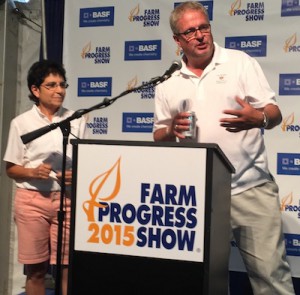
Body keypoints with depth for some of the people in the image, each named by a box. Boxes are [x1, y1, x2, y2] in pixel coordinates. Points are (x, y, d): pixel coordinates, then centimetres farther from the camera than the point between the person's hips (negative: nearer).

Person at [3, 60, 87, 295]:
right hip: (32, 199, 0)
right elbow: (11, 168, 5)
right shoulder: (21, 123, 3)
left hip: (67, 199, 1)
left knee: (68, 267, 1)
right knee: (35, 269, 8)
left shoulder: (76, 120, 6)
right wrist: (32, 172, -14)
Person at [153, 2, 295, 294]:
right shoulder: (167, 83, 8)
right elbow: (159, 136, 13)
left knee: (270, 268, -3)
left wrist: (257, 118, -25)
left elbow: (274, 113, -2)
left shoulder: (240, 62, 2)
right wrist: (171, 131, -10)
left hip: (251, 188, -2)